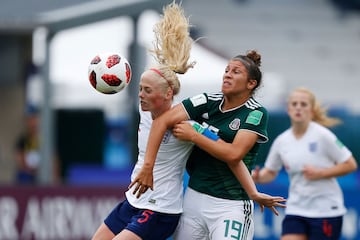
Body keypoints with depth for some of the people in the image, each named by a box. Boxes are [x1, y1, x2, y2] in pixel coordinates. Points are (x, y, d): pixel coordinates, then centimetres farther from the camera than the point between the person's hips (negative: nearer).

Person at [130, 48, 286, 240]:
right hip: (194, 197, 5)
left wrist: (192, 135, -14)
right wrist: (148, 166, -18)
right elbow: (163, 120, -8)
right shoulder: (208, 102, 2)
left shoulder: (256, 113, -8)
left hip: (230, 207, -5)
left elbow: (233, 154, -20)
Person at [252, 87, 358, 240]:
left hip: (326, 211, -4)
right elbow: (270, 172, 15)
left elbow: (350, 164, -8)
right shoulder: (281, 141, 2)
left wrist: (320, 173, -19)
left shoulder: (322, 135, -11)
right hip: (296, 210, 4)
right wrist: (258, 177, -8)